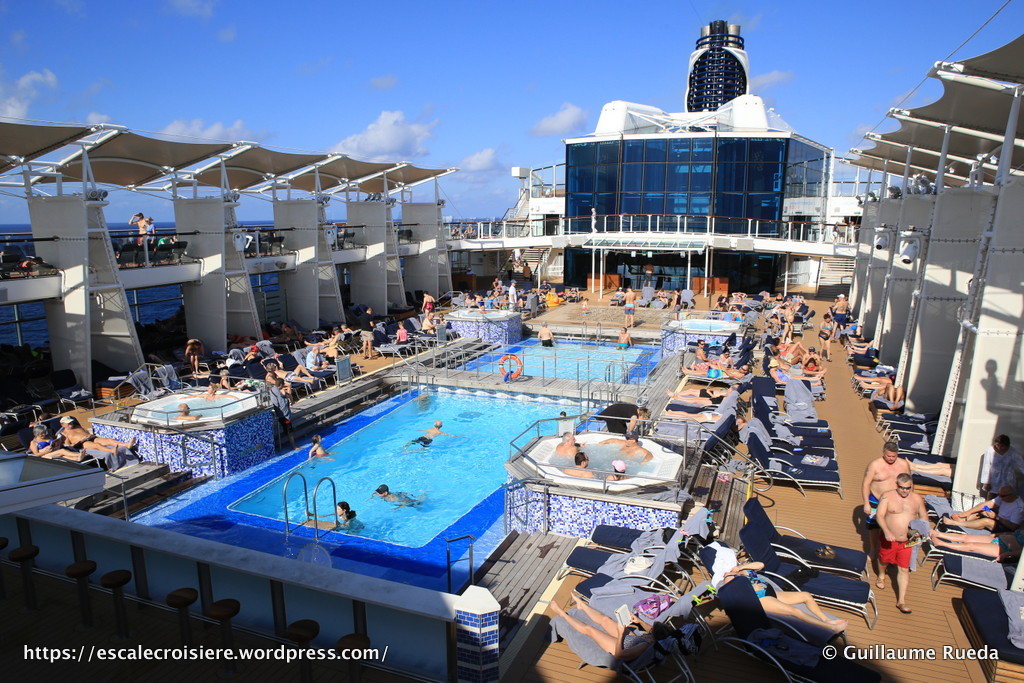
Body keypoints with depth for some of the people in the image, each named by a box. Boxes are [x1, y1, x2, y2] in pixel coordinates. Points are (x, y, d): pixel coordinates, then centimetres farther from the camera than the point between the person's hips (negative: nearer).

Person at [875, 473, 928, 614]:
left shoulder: (917, 499, 0)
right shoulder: (887, 496, -12)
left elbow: (924, 517, 10)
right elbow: (880, 515, -19)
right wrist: (887, 531, -33)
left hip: (907, 541, 1)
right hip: (889, 539, -1)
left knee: (904, 569, 2)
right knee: (883, 559, 21)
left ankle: (901, 601, 8)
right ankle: (881, 576, 55)